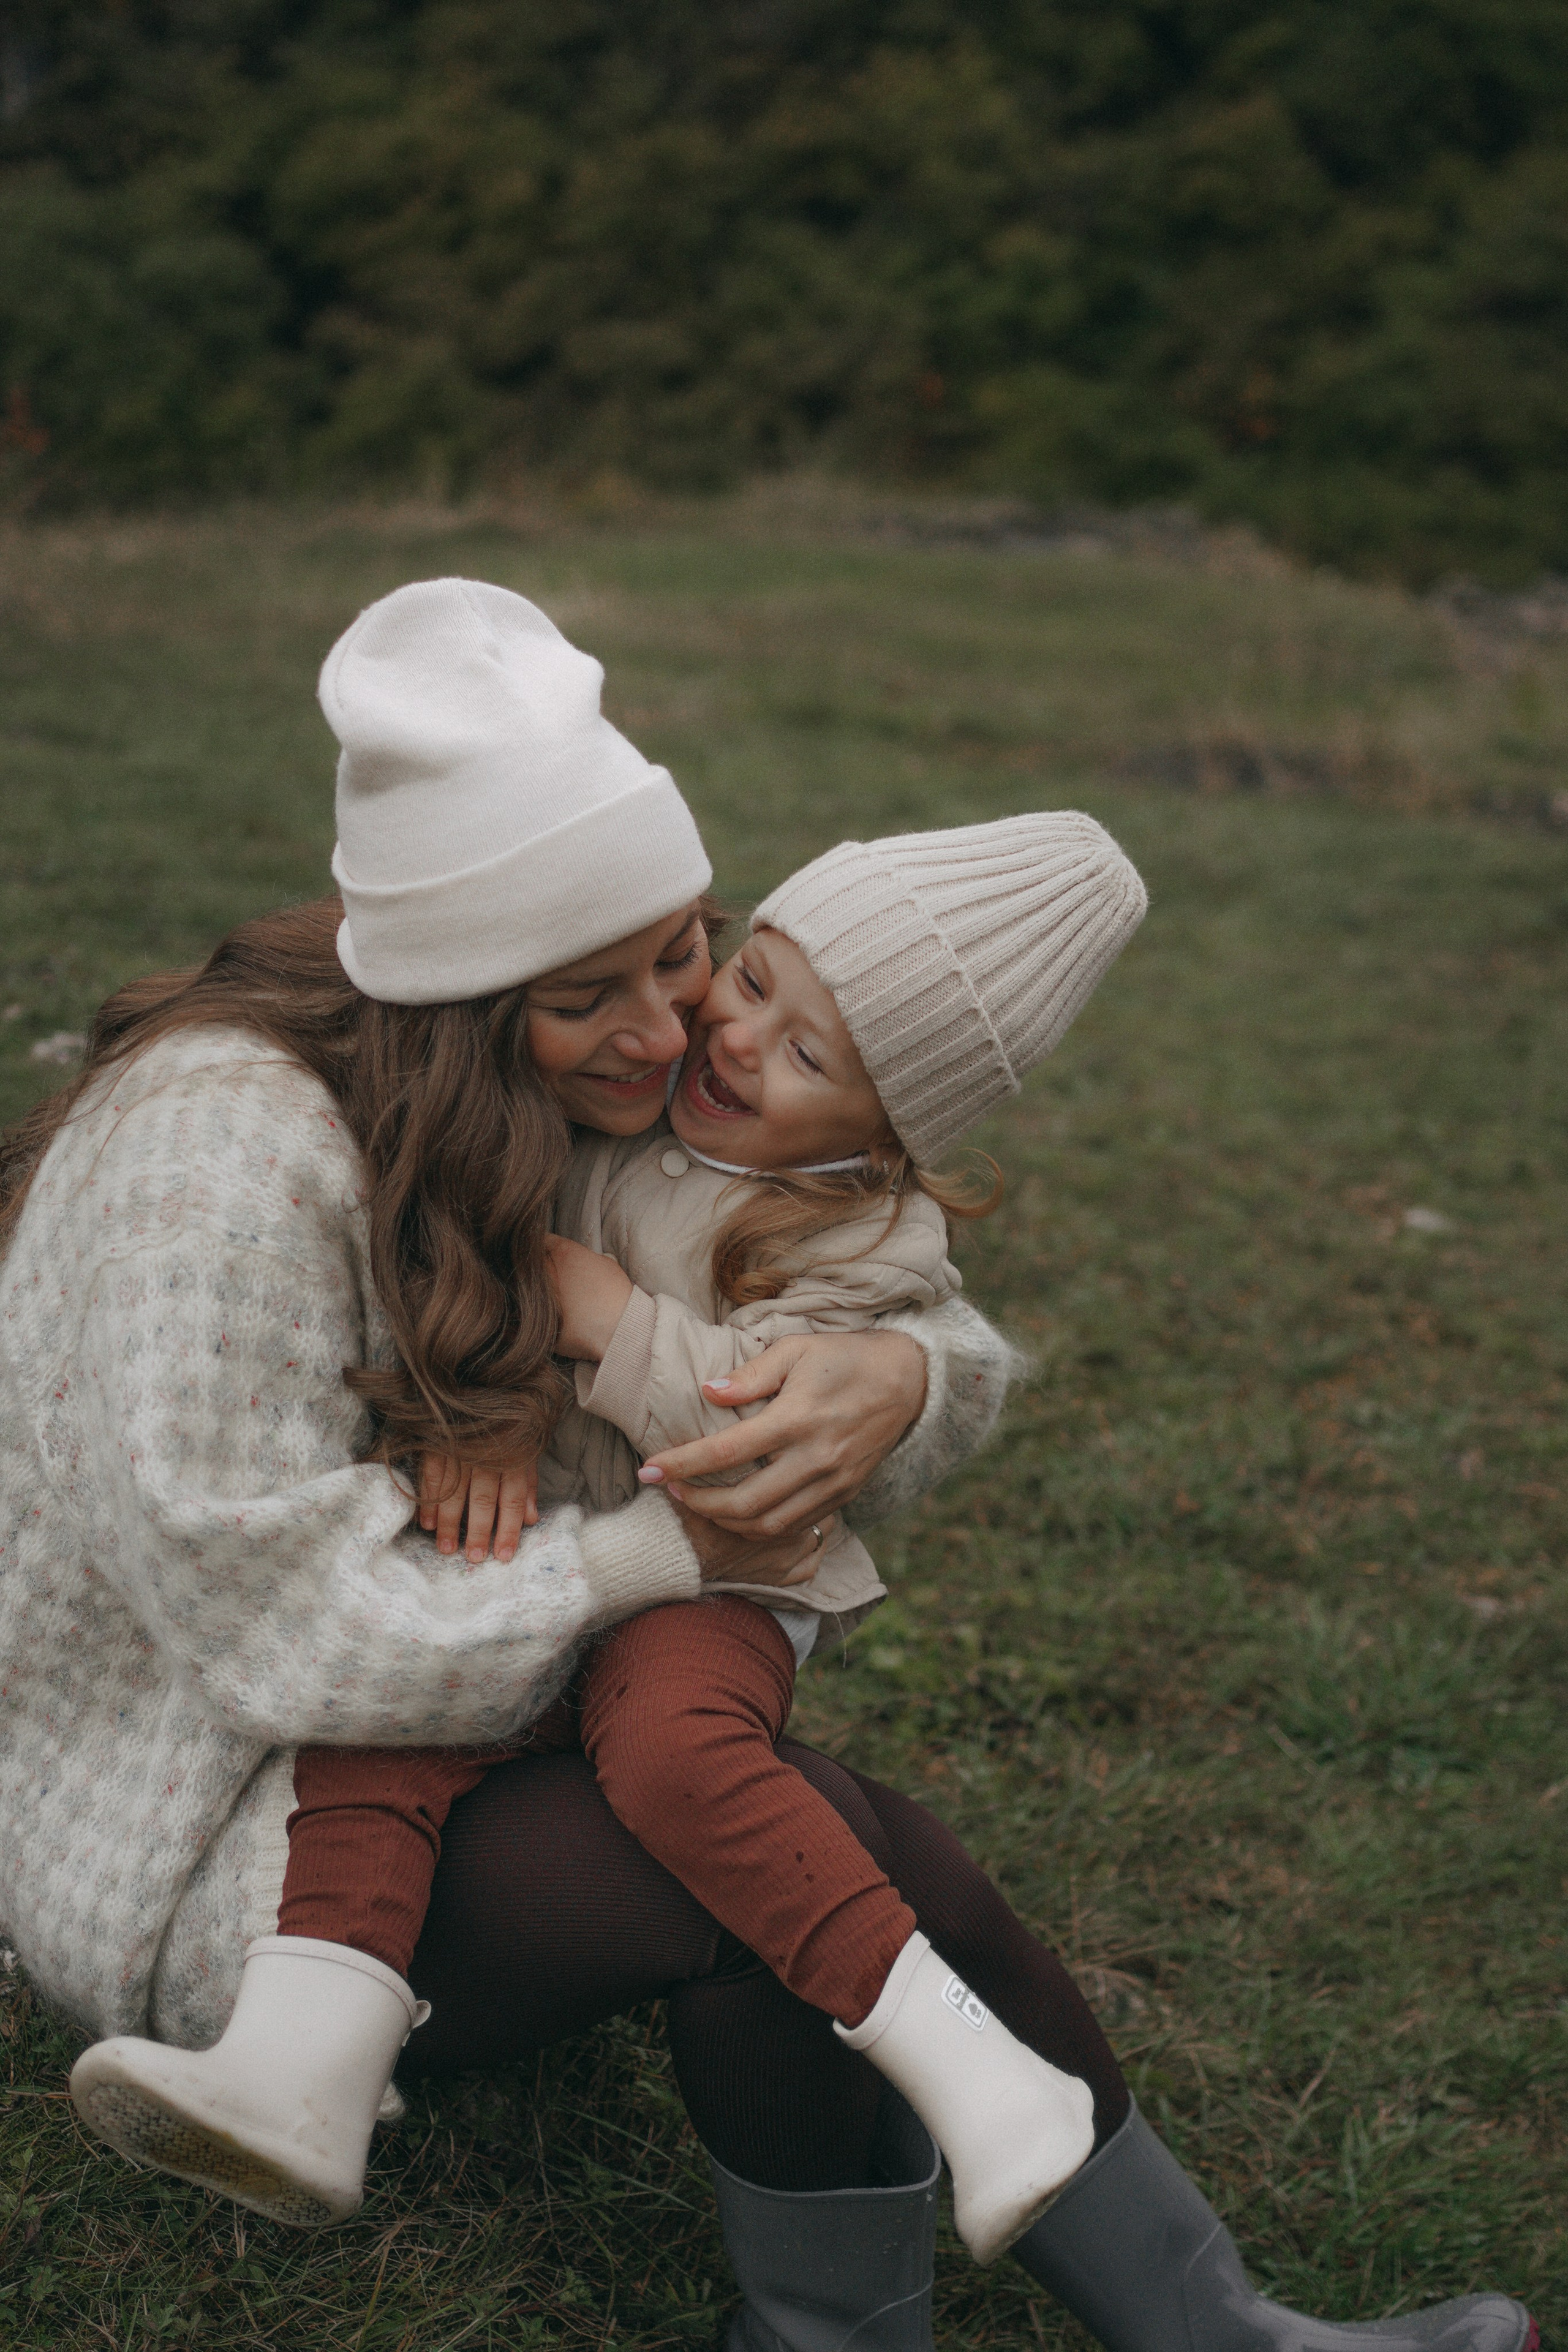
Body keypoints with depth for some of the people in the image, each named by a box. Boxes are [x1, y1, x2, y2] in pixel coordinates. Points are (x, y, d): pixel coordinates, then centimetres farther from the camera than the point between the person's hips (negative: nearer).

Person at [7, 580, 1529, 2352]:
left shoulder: (587, 1117, -1)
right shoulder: (227, 1145, -26)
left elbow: (958, 1347, 1)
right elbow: (281, 1624, -28)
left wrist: (901, 1375, -23)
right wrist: (661, 1555, -22)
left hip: (431, 1770, 7)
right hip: (194, 1859, -7)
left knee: (899, 1901, -15)